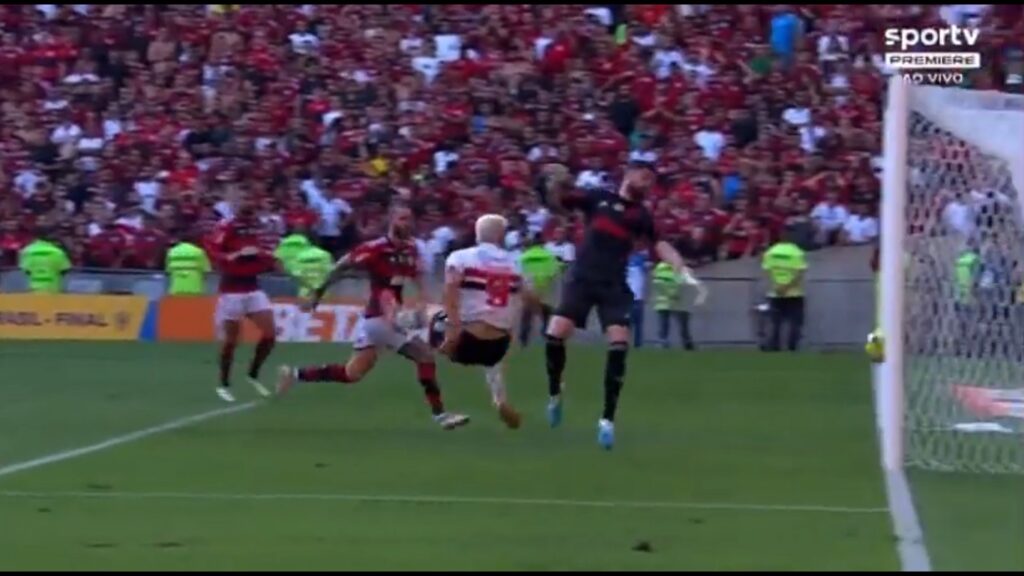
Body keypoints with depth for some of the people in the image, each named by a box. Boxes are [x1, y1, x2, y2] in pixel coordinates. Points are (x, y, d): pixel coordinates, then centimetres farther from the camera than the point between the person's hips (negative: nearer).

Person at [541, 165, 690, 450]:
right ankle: (554, 394, 15)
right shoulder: (598, 198, 6)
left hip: (614, 286, 1)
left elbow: (659, 244, 2)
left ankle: (607, 419, -6)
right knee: (556, 334, -15)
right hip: (582, 279, -1)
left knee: (619, 344, -14)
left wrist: (681, 268, -15)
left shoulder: (641, 215, 10)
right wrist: (554, 185, -16)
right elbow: (556, 203, 6)